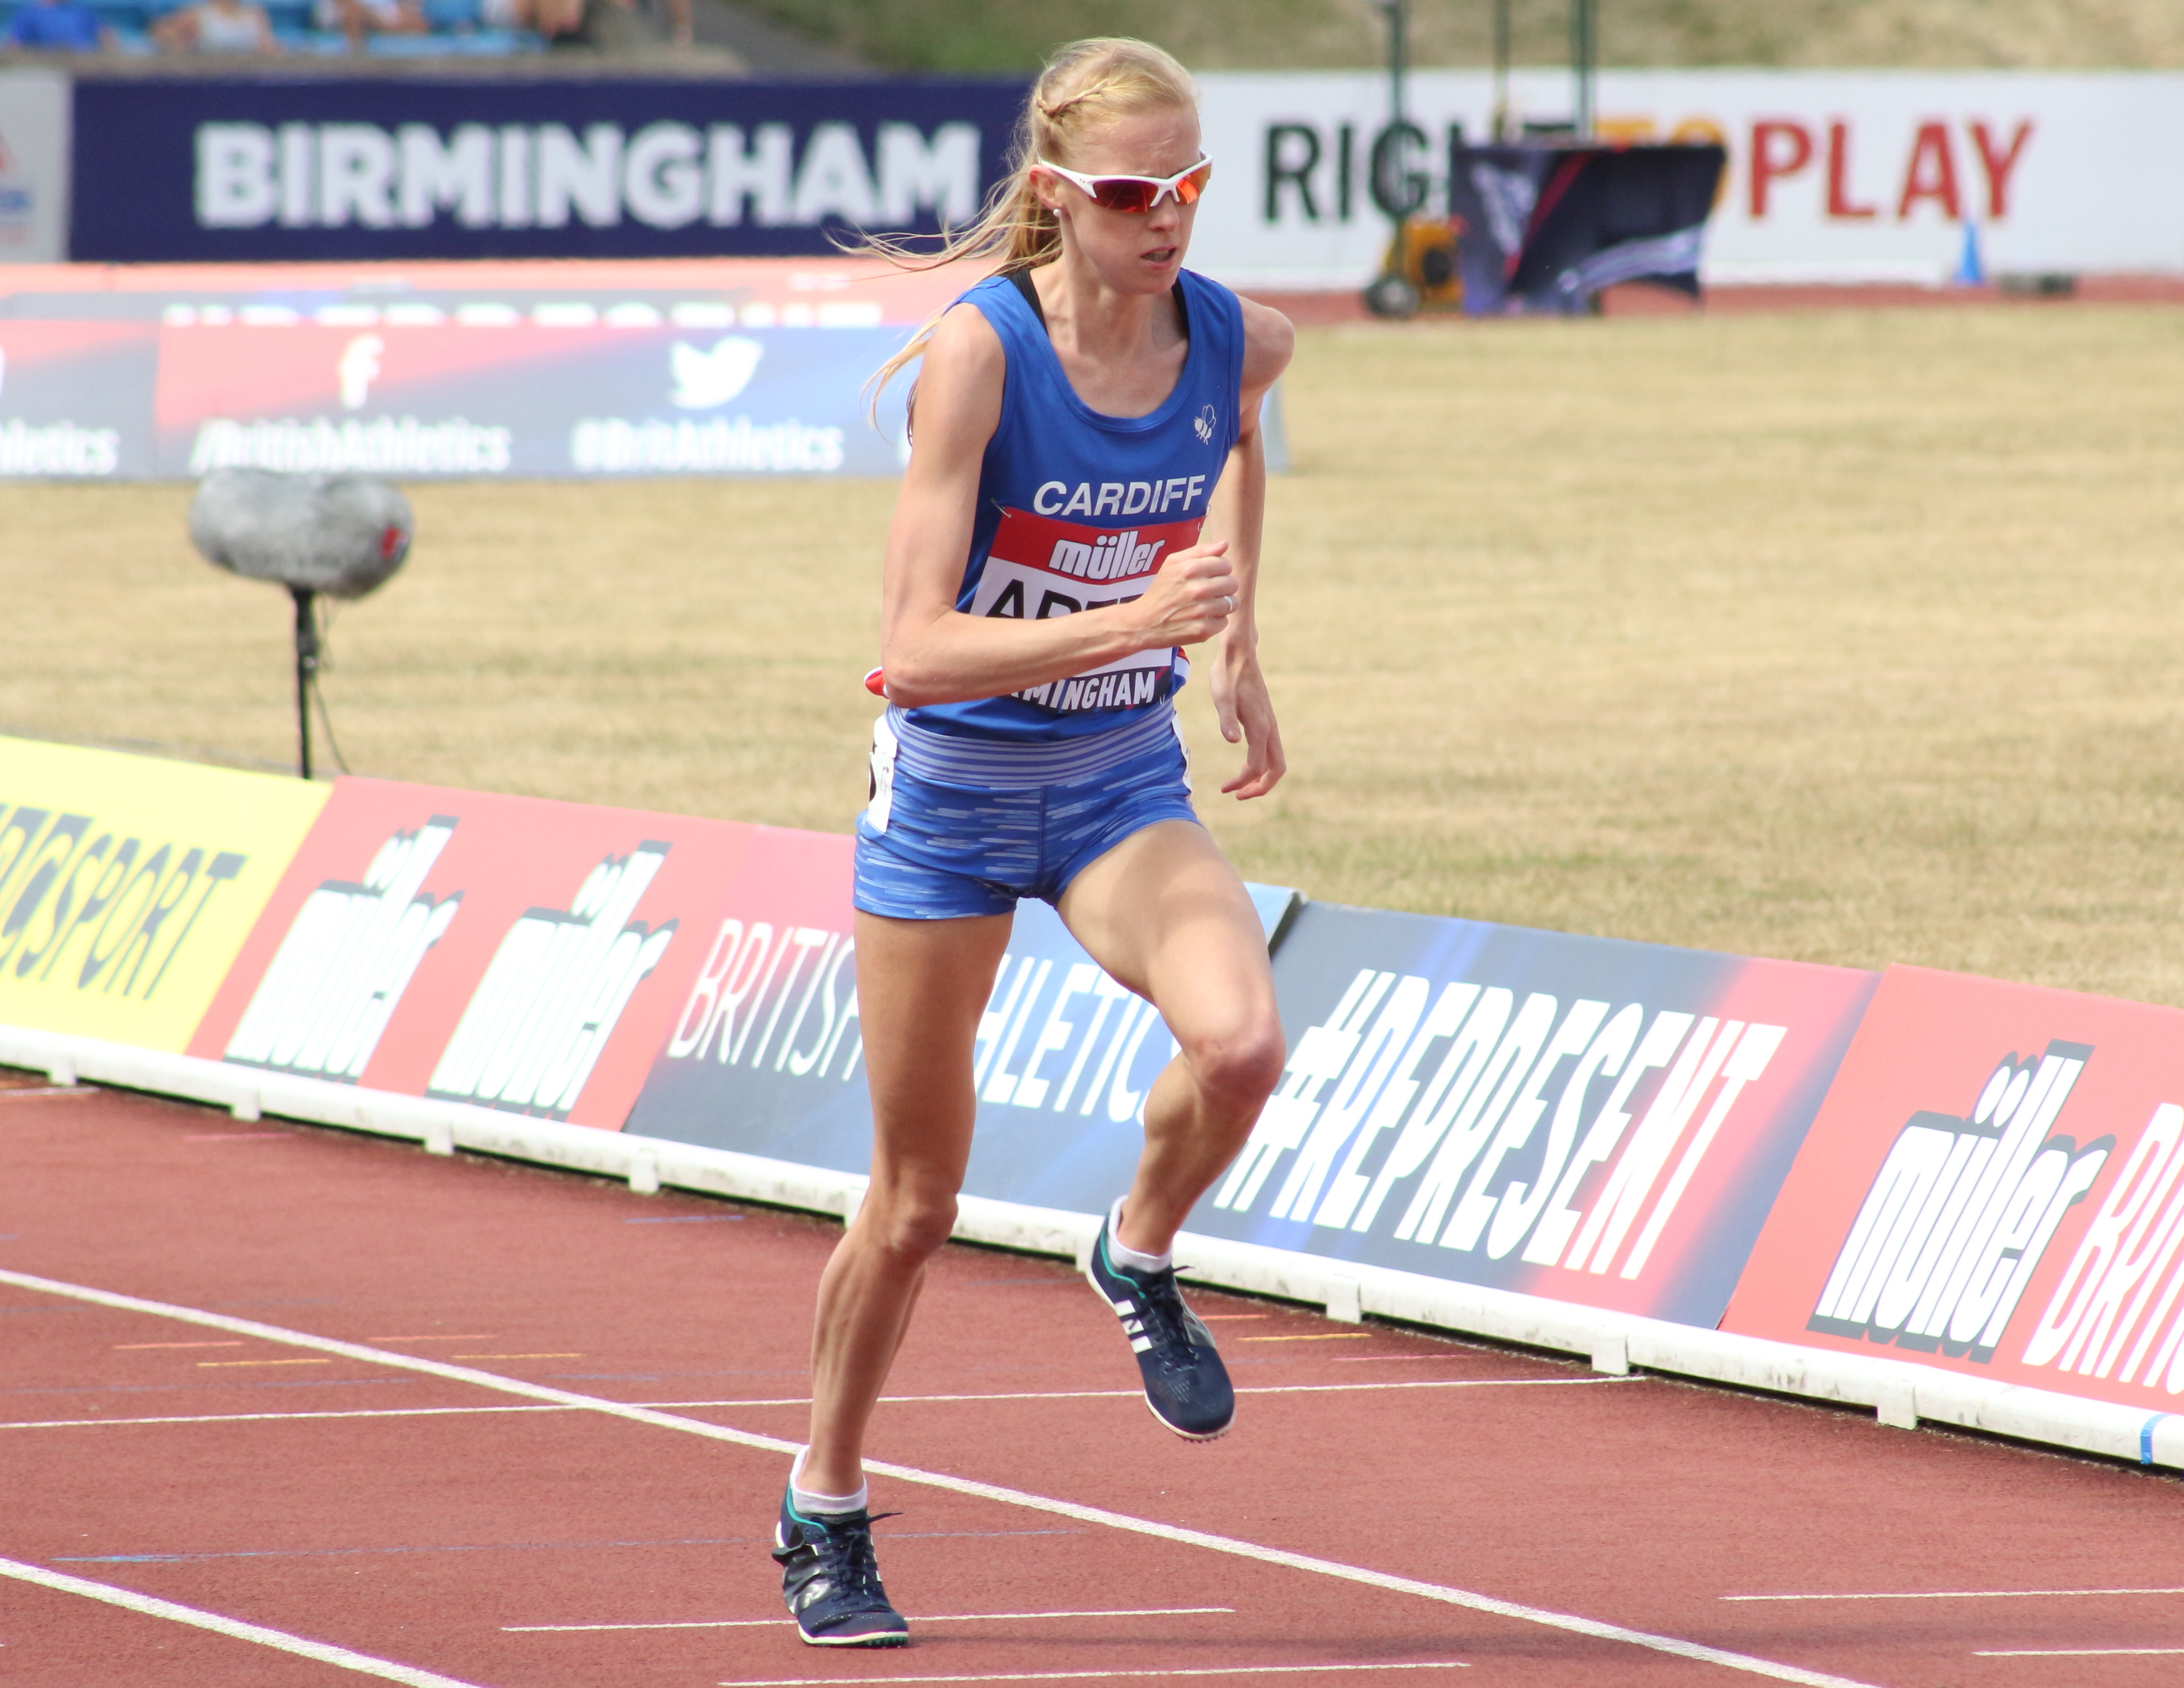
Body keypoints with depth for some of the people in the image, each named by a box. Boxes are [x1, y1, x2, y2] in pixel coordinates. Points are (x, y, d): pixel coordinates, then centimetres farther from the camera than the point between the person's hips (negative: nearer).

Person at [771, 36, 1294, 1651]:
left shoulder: (1239, 338, -10)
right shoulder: (978, 351, -23)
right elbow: (915, 649, -28)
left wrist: (1237, 641, 17)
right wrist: (1131, 624, -38)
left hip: (1126, 784, 3)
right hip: (955, 781, -3)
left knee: (1243, 1042, -28)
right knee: (918, 1196, 8)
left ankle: (1142, 1254, 5)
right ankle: (825, 1510, 31)